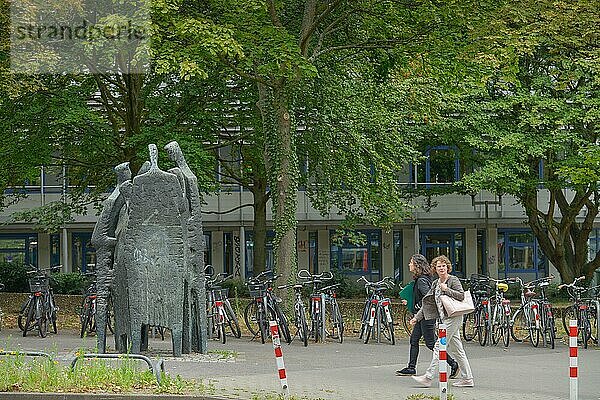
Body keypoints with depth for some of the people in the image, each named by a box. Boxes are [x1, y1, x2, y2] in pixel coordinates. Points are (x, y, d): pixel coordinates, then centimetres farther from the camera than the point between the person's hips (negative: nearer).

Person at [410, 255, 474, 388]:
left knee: (439, 346, -10)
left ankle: (428, 377, -10)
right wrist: (417, 317, 11)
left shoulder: (453, 280, -7)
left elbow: (461, 296, -18)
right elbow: (427, 303, 17)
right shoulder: (435, 283, 16)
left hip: (453, 317, -9)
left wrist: (446, 289, -18)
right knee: (457, 349, 9)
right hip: (445, 319, 9)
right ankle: (467, 378, 12)